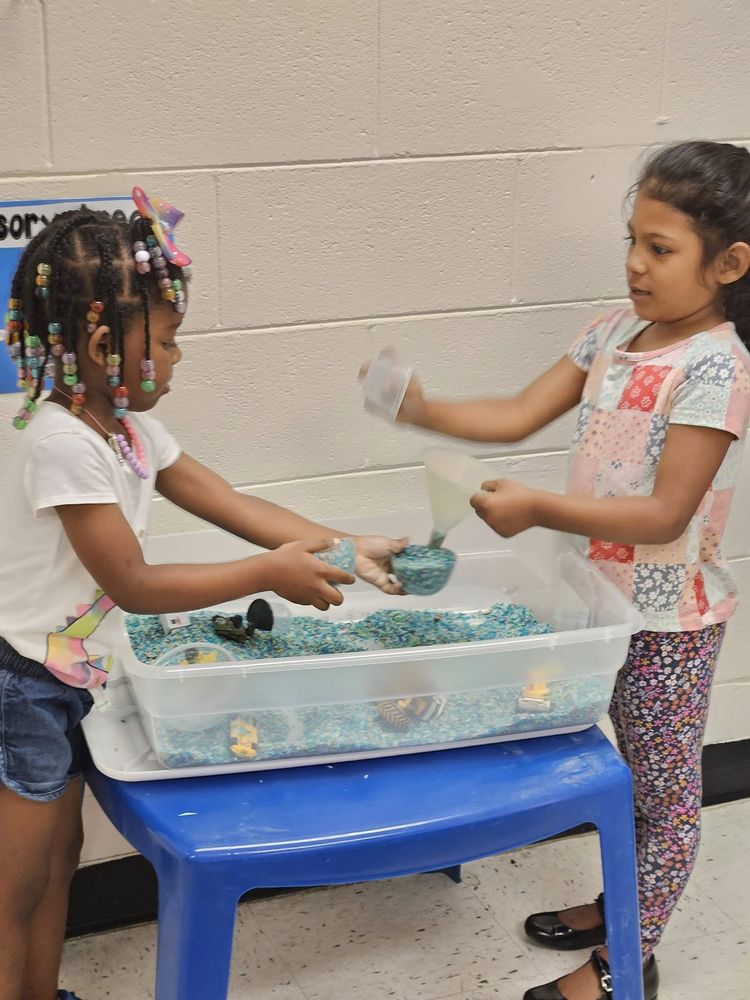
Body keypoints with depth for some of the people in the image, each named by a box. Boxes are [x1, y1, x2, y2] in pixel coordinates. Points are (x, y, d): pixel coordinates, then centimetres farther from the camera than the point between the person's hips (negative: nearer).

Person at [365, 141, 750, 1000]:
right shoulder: (617, 332, 0)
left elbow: (666, 513, -26)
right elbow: (518, 415, 0)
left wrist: (538, 508, -29)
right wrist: (420, 411, -15)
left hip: (668, 617, -7)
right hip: (606, 597, 7)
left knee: (667, 786, 10)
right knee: (633, 769, 24)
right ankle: (620, 902, 43)